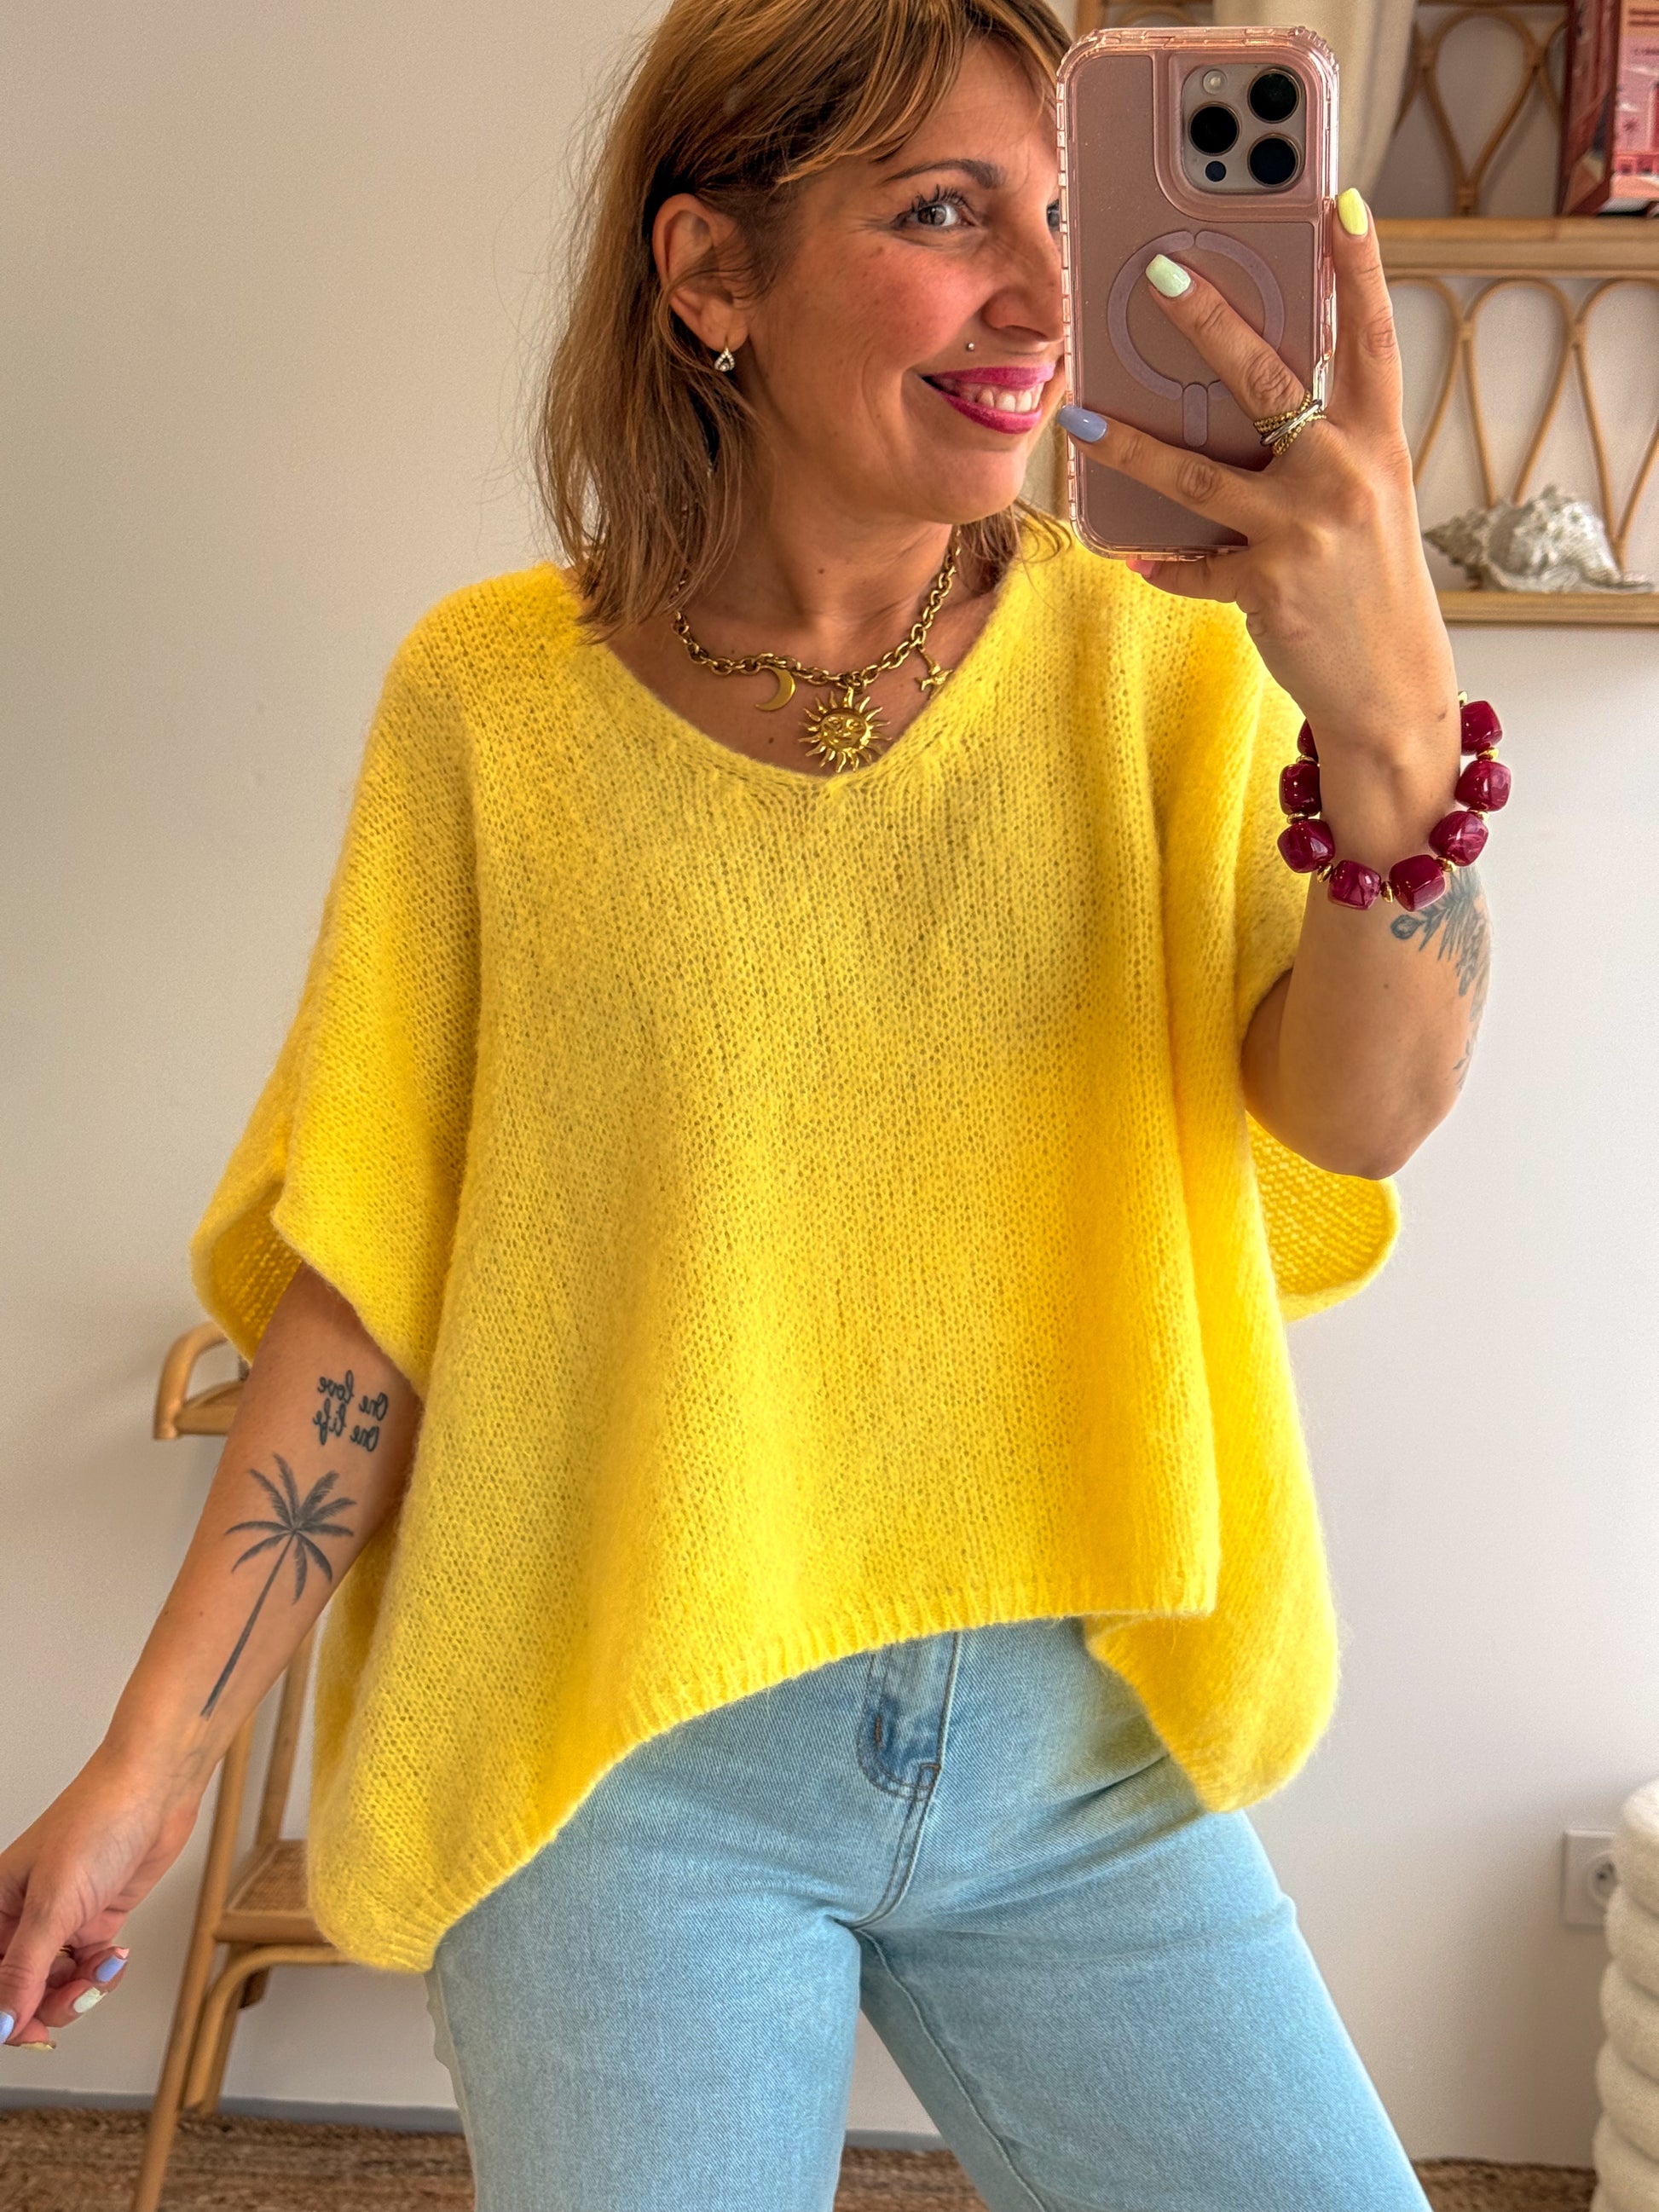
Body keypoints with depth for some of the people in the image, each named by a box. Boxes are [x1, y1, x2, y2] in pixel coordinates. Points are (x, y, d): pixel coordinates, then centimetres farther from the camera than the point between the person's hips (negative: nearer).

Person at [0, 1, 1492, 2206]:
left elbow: (1359, 1119, -13)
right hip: (622, 1761, -1)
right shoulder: (494, 701, -6)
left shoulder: (1160, 662, -2)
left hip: (1071, 1729, 2)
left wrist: (1391, 726, -32)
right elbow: (366, 1274, -3)